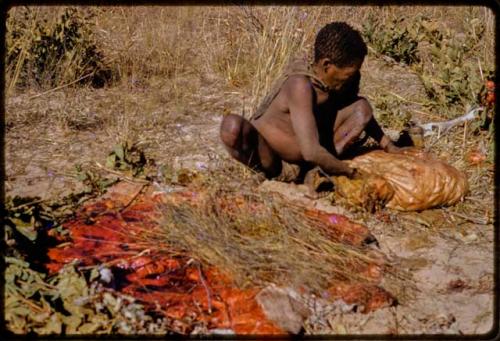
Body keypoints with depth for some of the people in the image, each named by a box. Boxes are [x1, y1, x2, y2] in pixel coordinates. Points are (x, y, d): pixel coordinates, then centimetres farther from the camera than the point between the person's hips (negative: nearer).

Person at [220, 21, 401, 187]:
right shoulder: (301, 85, -31)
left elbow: (362, 114, 17)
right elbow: (311, 153, -37)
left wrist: (388, 145, 10)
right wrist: (349, 172, -24)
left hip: (303, 159, 7)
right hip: (270, 158, -7)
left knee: (362, 108, -4)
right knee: (232, 125, -38)